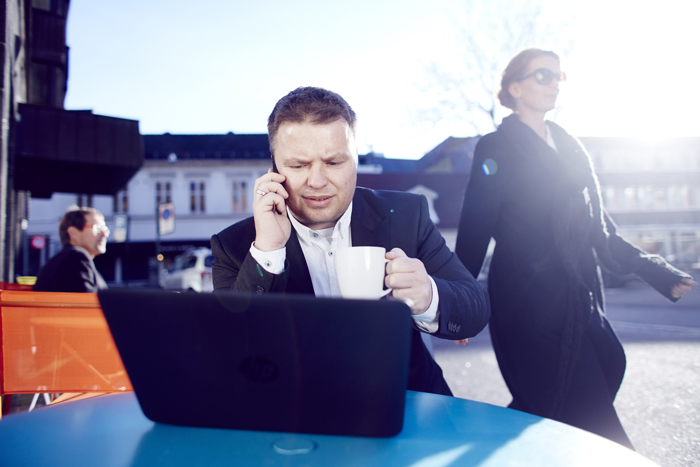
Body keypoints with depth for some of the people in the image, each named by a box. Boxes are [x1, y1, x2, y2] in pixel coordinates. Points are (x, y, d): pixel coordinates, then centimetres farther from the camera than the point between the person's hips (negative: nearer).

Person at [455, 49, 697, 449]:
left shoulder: (570, 147, 17)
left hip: (580, 300, 7)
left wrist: (655, 271, 15)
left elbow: (598, 226, 19)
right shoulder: (496, 149, -4)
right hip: (527, 302, -7)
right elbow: (474, 232, -8)